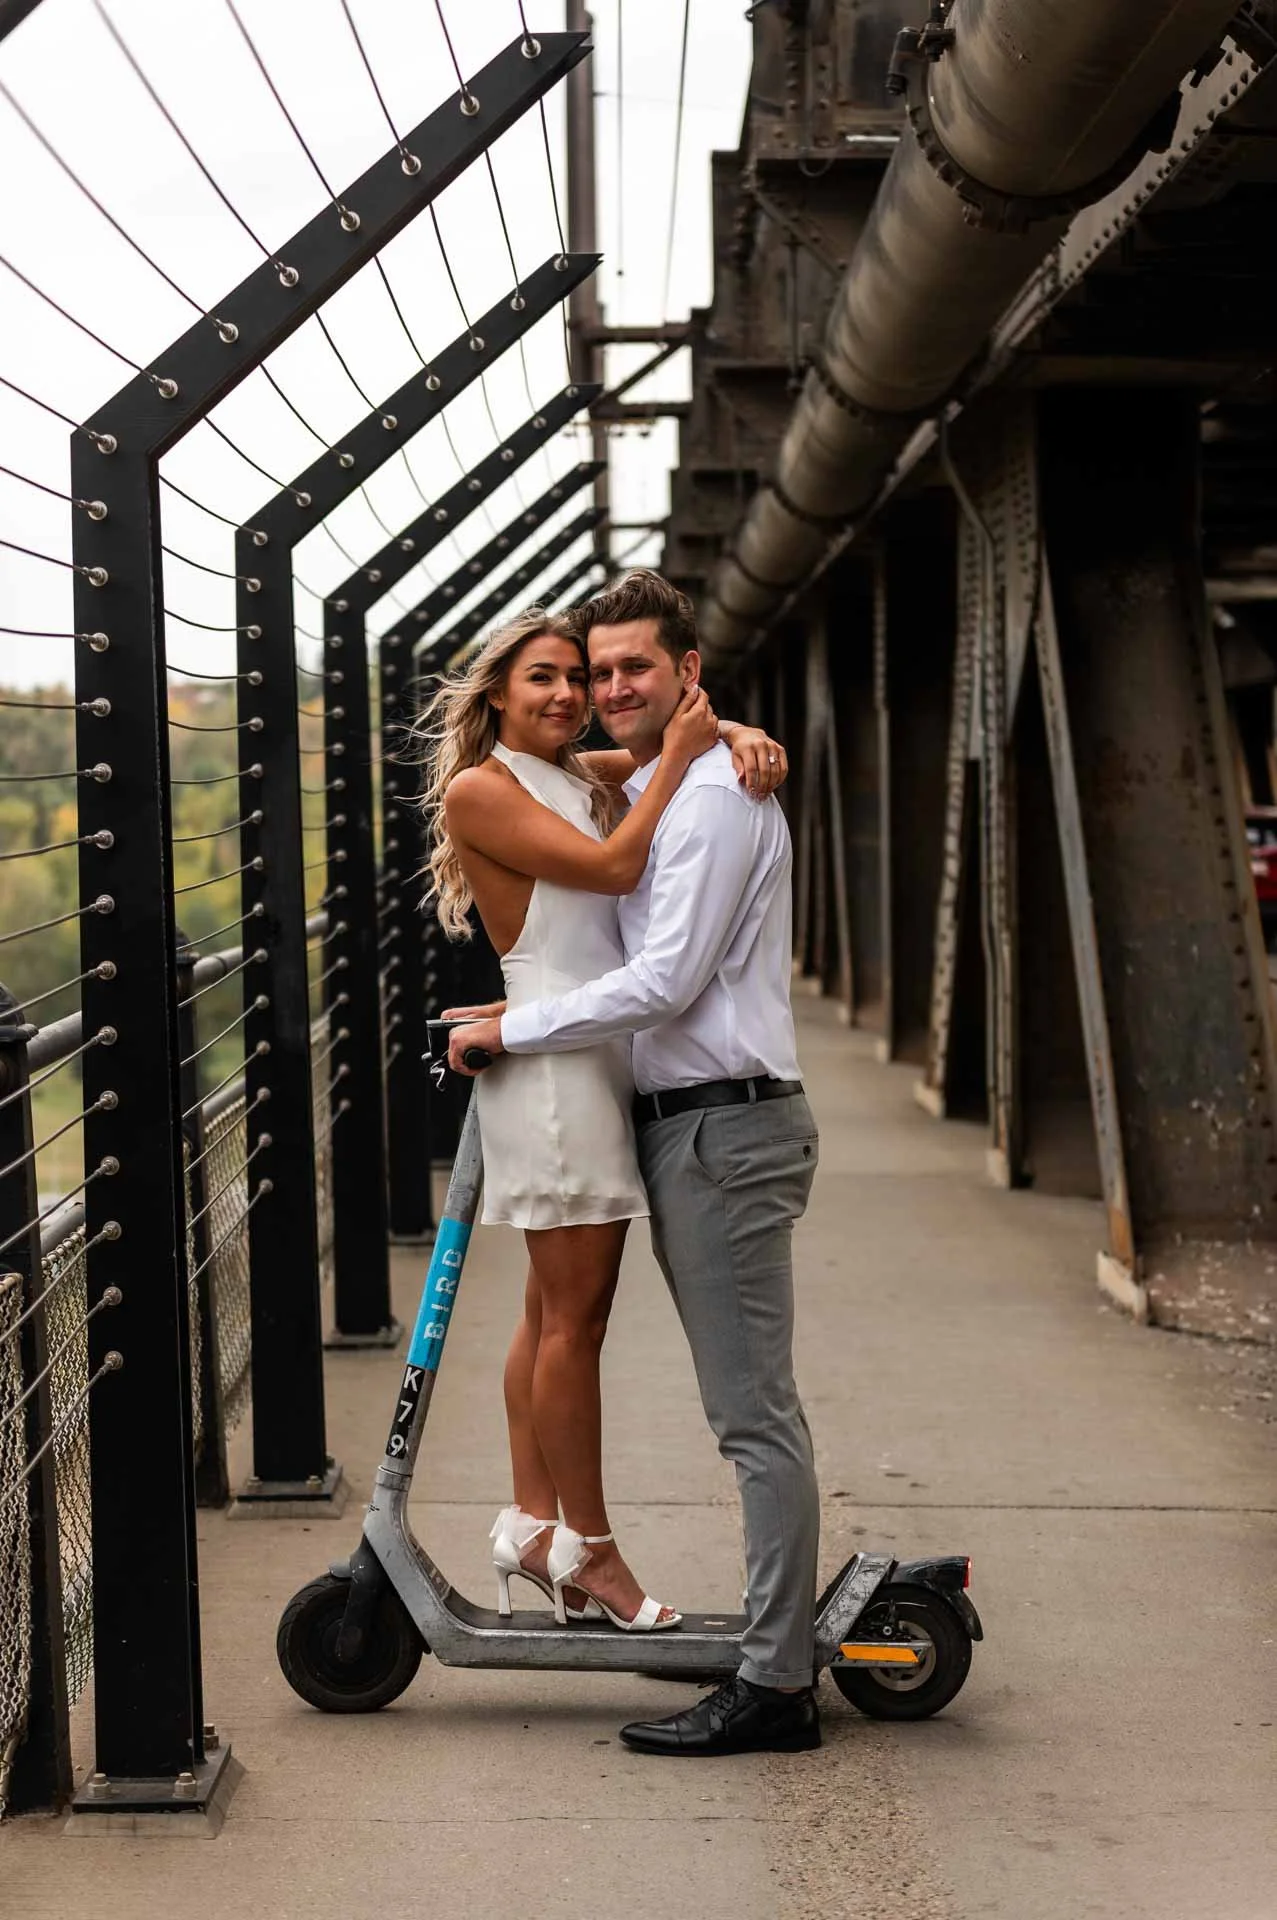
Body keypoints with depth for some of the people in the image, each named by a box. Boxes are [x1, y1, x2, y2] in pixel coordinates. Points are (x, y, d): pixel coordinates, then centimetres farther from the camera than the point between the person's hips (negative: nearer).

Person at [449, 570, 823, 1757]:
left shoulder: (713, 799, -13)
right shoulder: (648, 794, 20)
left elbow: (669, 980, -19)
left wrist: (512, 1031, -11)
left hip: (726, 1125, -10)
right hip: (684, 1123, 10)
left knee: (754, 1411, -8)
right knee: (750, 1405, 14)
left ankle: (774, 1686, -5)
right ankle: (777, 1640, 22)